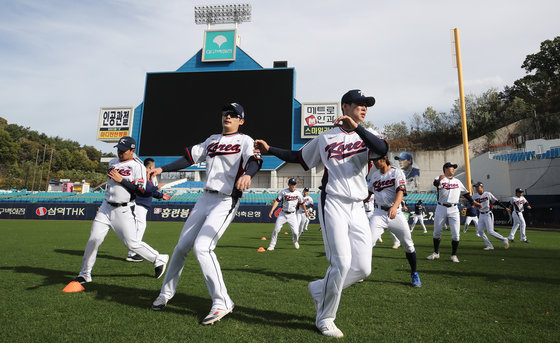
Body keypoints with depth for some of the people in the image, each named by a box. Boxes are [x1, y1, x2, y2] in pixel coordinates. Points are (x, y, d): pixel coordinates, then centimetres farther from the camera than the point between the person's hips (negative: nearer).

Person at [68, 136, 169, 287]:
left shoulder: (138, 166, -9)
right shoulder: (112, 162, 13)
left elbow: (141, 191, -17)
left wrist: (121, 179, -18)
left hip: (124, 210, -6)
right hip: (106, 207, 6)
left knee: (132, 243, -4)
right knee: (94, 239, -2)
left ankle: (159, 259, 15)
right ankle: (85, 274, 13)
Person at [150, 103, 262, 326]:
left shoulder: (244, 140, -2)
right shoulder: (213, 140, 18)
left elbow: (255, 160, -21)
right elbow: (190, 157, 20)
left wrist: (247, 174, -44)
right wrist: (163, 169, 15)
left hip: (226, 202, -7)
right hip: (205, 199, 7)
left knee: (202, 247, -21)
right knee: (182, 247, 11)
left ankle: (222, 303, -9)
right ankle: (166, 293, 31)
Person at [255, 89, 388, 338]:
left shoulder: (366, 135, 10)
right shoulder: (325, 138, 7)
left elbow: (383, 150, -14)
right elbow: (298, 157, 18)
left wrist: (356, 127, -21)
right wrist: (269, 149, 11)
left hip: (357, 208, 4)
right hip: (333, 203, -4)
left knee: (363, 268, 1)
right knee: (341, 262, -12)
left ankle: (319, 289, 26)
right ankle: (324, 319, 10)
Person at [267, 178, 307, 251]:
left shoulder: (298, 193, 1)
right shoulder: (283, 192, -3)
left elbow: (302, 203, 13)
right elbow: (277, 201, -6)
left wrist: (306, 212, 22)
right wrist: (272, 210, -16)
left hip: (292, 215, 0)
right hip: (283, 214, 0)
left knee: (295, 232, -5)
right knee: (276, 229, -5)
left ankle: (295, 241, 29)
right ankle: (272, 245, 9)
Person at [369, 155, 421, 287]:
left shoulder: (397, 173, -4)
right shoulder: (374, 175, 11)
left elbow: (400, 191, -21)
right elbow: (369, 192, 27)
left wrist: (394, 206, -38)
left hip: (396, 213, -2)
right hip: (379, 213, 2)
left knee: (408, 244, 4)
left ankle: (414, 273, 25)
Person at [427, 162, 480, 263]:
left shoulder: (457, 181, 14)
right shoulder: (440, 179, -3)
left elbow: (465, 193, 24)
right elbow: (436, 183, -27)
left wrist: (474, 202, 20)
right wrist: (439, 180, -50)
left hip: (453, 209, 3)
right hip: (441, 209, -2)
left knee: (455, 234, -3)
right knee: (437, 232, 7)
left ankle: (454, 255, 12)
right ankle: (436, 253, 22)